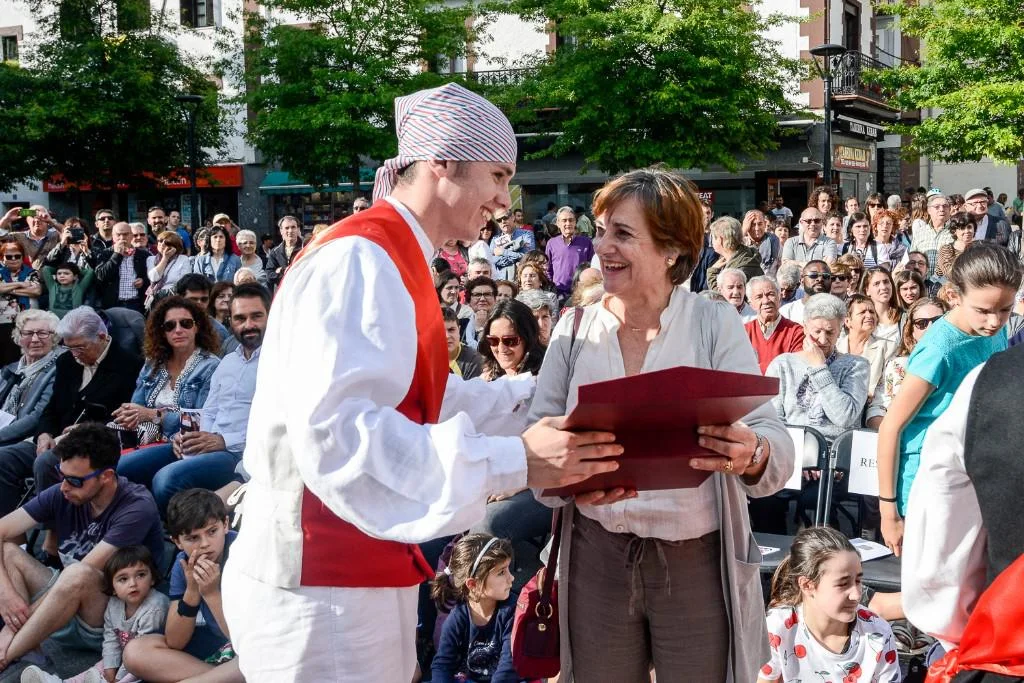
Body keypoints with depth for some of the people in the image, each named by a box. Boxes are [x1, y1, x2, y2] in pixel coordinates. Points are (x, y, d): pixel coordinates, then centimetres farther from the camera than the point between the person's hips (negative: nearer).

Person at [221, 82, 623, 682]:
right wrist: (511, 462, -31)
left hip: (364, 575, 10)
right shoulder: (360, 259, -19)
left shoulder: (394, 261, 15)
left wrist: (538, 391, 16)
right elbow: (335, 429, -30)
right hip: (324, 586, -10)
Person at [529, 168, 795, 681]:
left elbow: (774, 441, -13)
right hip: (596, 554, 2)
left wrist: (751, 454, -35)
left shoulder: (715, 325, -6)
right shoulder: (574, 329, 1)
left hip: (697, 557, -2)